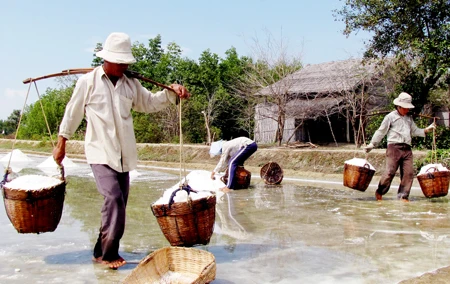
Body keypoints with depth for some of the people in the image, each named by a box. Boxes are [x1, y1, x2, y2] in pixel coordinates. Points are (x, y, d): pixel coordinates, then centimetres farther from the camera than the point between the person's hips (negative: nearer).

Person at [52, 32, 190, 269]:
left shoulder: (131, 84, 8)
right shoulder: (88, 82, -4)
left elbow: (149, 102, 16)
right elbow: (72, 113, 3)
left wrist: (172, 92, -2)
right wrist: (61, 143, 9)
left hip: (124, 154, 5)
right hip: (100, 153, -5)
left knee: (118, 204, 8)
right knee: (113, 198, -19)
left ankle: (102, 252, 22)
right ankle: (109, 253, -6)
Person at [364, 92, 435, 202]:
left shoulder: (409, 118, 21)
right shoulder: (391, 116, 4)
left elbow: (415, 131, 23)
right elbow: (381, 132, 5)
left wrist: (427, 129, 9)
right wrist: (372, 144, 2)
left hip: (407, 149, 5)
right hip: (394, 147, -5)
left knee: (409, 173, -3)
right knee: (390, 171, -11)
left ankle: (403, 196, 5)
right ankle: (379, 193, 7)